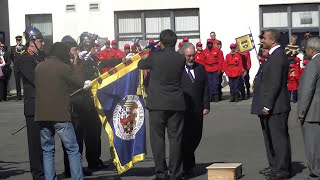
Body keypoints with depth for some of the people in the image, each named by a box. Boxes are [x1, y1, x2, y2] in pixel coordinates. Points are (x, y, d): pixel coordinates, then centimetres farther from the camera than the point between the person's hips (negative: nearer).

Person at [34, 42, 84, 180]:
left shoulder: (39, 67, 10)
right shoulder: (64, 68, -7)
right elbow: (80, 83, 0)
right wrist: (75, 66, 12)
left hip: (41, 115, 5)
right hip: (60, 115, -5)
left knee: (47, 150, 11)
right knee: (73, 150, 2)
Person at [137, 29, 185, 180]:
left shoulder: (155, 57, -8)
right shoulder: (181, 59, -2)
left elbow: (140, 65, 9)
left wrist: (145, 57, 31)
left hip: (157, 105, -2)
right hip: (176, 104, 2)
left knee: (158, 138, 4)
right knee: (175, 139, 6)